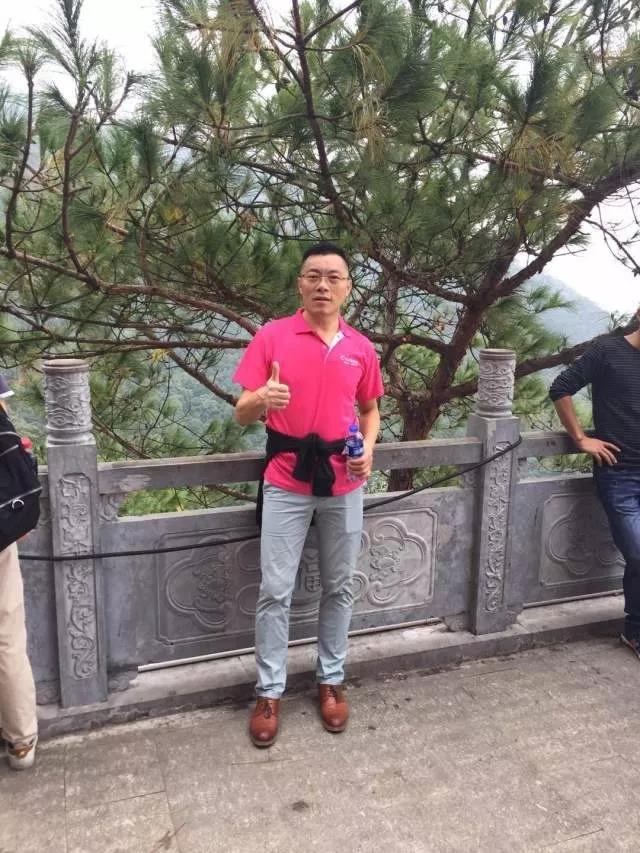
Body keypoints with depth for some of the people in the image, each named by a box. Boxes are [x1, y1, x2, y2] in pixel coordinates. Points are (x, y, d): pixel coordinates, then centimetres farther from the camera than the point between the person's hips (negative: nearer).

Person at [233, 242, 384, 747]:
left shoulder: (361, 347, 5)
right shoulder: (272, 336, -4)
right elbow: (242, 415, -5)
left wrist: (368, 449, -3)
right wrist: (261, 399, -28)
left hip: (344, 484, 3)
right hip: (287, 483, -2)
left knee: (340, 587, 12)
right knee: (275, 591, 2)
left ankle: (331, 680, 30)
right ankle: (269, 692, 18)